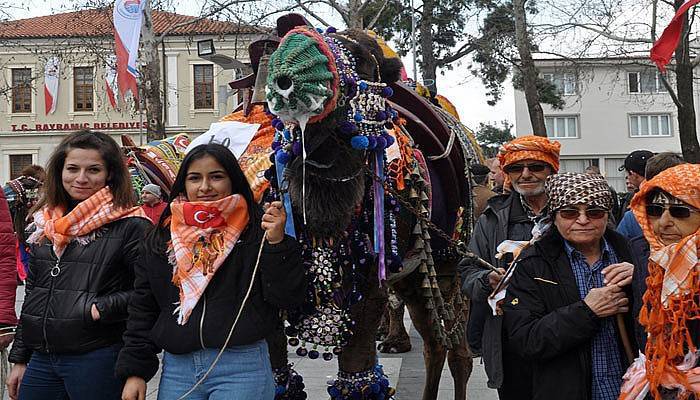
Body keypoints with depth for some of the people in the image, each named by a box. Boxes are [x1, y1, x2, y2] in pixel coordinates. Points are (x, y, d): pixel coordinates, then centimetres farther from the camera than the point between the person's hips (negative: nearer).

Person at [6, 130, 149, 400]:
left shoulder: (130, 226, -9)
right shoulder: (46, 224, 11)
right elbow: (32, 294, 17)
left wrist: (103, 308, -20)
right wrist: (20, 359, 17)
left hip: (98, 358, -6)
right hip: (41, 360, 6)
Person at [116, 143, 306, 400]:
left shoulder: (256, 231, -3)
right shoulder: (160, 238, 9)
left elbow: (289, 299, -8)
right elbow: (142, 308, 12)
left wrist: (277, 243, -20)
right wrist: (134, 370, 7)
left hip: (242, 368, -3)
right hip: (176, 369, 3)